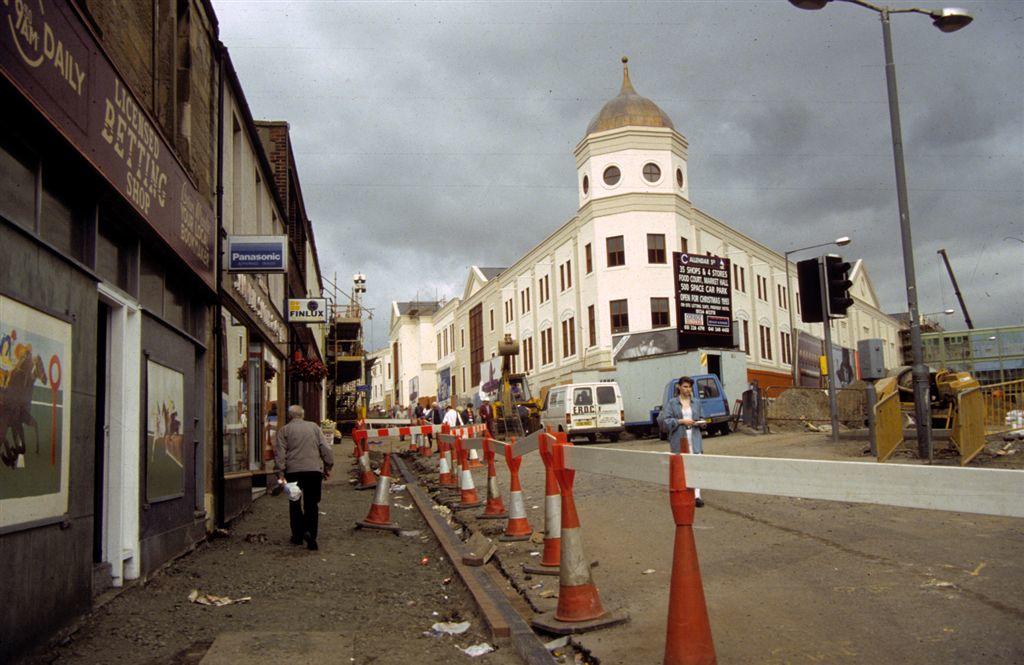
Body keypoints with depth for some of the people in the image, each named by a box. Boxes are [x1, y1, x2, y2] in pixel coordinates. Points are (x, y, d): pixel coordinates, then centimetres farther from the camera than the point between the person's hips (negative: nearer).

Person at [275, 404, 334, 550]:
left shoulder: (284, 430, 6)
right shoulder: (314, 426, 11)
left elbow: (280, 453, -3)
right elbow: (325, 449, 7)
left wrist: (280, 473, -5)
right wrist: (328, 467, 12)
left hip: (293, 471, -1)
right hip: (314, 470, 1)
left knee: (295, 503, 13)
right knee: (312, 504, 7)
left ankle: (298, 536, 15)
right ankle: (310, 532, -10)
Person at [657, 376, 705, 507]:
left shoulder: (696, 402, 11)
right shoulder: (671, 403, 0)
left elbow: (702, 418, 20)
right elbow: (665, 420, -5)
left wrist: (699, 422, -3)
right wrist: (681, 421, -14)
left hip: (694, 438, 2)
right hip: (679, 439, -2)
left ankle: (697, 495, -11)